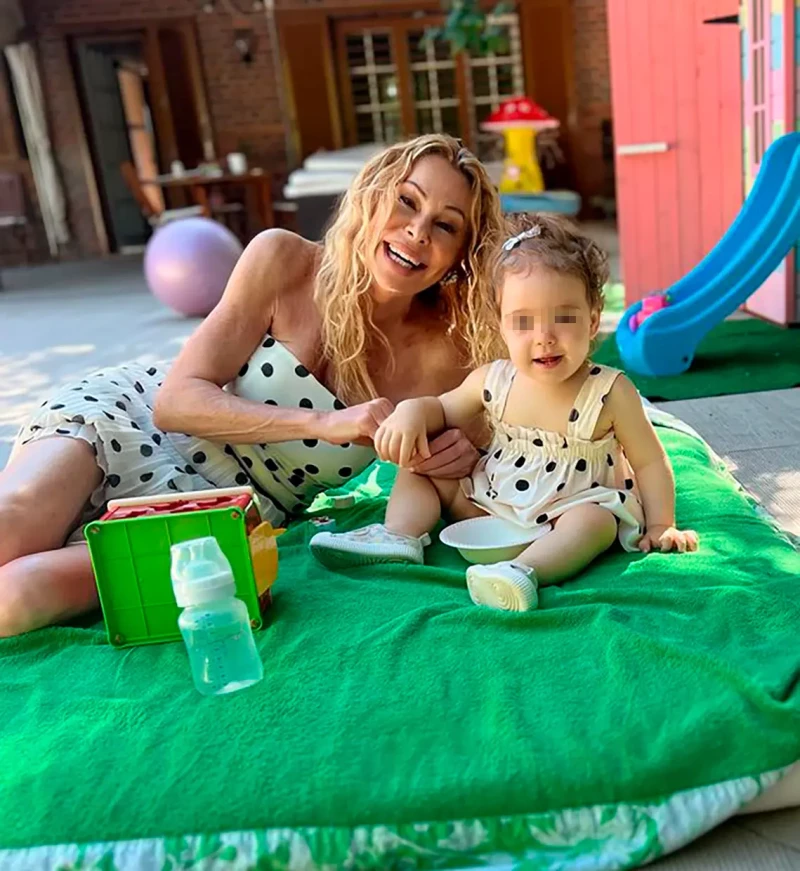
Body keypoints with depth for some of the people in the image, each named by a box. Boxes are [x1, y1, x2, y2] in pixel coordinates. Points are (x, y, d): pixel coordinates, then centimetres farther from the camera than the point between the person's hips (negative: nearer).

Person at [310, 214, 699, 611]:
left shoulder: (610, 393, -17)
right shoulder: (493, 380, -9)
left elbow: (649, 462, -7)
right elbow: (443, 408, 8)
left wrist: (661, 526, -13)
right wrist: (412, 411, -15)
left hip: (575, 507, -4)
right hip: (492, 500, 4)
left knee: (594, 521, -37)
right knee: (417, 461, 1)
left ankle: (523, 572, -51)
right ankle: (399, 535, -14)